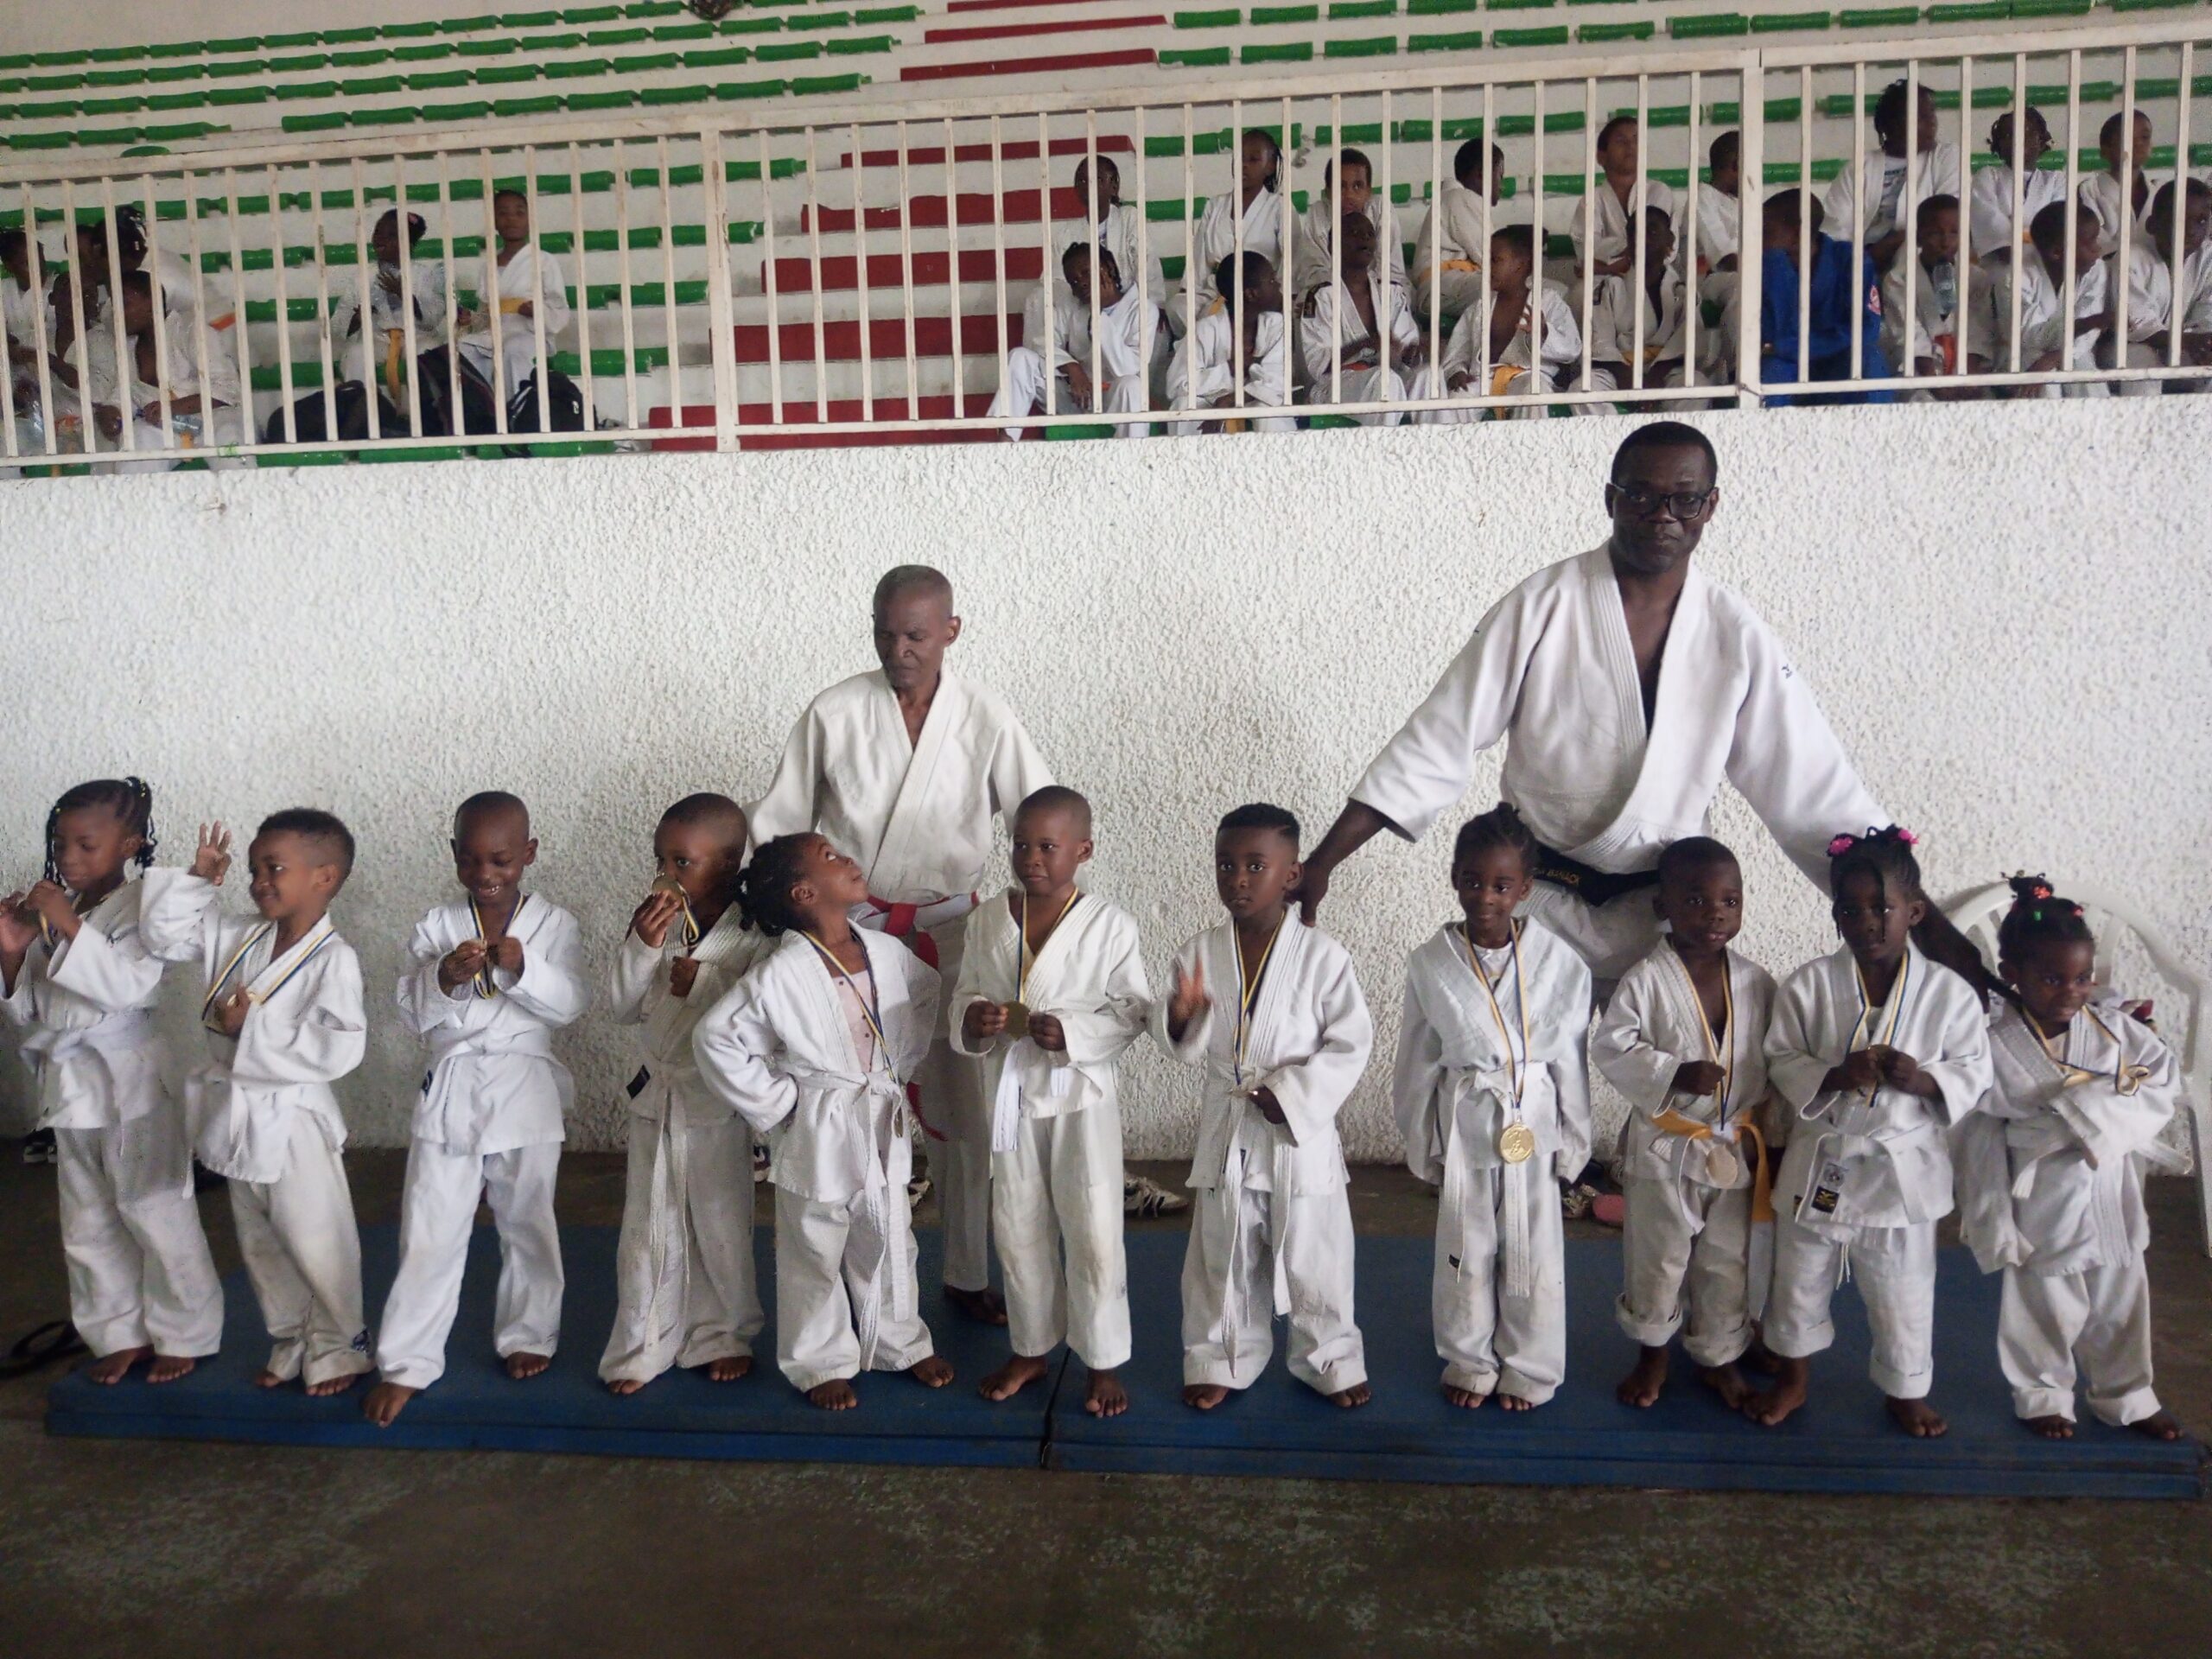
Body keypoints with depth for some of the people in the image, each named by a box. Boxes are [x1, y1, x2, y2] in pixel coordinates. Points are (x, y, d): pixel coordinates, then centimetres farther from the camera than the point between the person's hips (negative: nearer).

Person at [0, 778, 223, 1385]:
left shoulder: (143, 906, -11)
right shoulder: (51, 909, 8)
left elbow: (130, 985, -25)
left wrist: (69, 926, -27)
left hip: (132, 1083, -7)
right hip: (69, 1083, 7)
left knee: (155, 1214, 1)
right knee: (89, 1223, 15)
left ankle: (183, 1335, 16)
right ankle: (121, 1333, 30)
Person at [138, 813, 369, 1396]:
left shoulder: (333, 959, -19)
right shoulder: (235, 937, 3)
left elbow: (338, 1048, -27)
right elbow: (162, 933, 7)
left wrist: (252, 1028, -24)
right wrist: (197, 881, -4)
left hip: (293, 1119, -7)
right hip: (236, 1116, 7)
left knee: (316, 1243, 3)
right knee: (260, 1244, 19)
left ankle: (338, 1347, 23)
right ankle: (289, 1343, 35)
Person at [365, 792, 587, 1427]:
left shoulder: (553, 923, -1)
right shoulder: (437, 926, 2)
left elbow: (568, 1005, -12)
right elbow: (413, 1015, -3)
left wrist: (523, 967, -28)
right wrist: (443, 977, -22)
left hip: (525, 1089, 0)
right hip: (450, 1089, 1)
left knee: (527, 1224, 13)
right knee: (430, 1231, 2)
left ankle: (527, 1334, 31)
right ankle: (407, 1362, 11)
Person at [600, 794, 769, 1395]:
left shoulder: (752, 937, -15)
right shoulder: (656, 923, -3)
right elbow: (622, 1008, -4)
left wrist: (699, 983, -25)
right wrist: (642, 947, -19)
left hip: (718, 1102, -3)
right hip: (656, 1095, 4)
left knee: (722, 1226, 11)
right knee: (647, 1227, 11)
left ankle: (723, 1336, 31)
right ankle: (643, 1346, 25)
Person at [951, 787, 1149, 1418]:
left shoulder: (1109, 924, -11)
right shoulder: (986, 921, 0)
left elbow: (1134, 1010, -9)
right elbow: (962, 995, 7)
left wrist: (1071, 1032, -23)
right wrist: (972, 1019, -16)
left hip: (1081, 1095, -4)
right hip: (1009, 1094, 4)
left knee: (1094, 1234, 2)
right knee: (1017, 1231, 15)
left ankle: (1103, 1361, 20)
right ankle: (1032, 1349, 34)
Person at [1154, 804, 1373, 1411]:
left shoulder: (1322, 956, -11)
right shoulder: (1199, 953, -3)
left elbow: (1351, 1042, -10)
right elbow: (1188, 1049, 2)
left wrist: (1291, 1093, -17)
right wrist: (1180, 1016, -21)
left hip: (1301, 1131, -2)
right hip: (1226, 1130, 3)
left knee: (1314, 1257, 10)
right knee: (1222, 1255, 14)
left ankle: (1329, 1360, 30)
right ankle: (1221, 1359, 31)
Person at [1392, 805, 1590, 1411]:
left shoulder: (1559, 963, -9)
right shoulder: (1431, 964, -7)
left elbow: (1570, 1059, -3)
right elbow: (1417, 1062, 1)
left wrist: (1574, 1139, 1)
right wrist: (1420, 1140, 4)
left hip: (1534, 1125, 0)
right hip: (1463, 1125, 1)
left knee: (1534, 1252, 10)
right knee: (1465, 1250, 13)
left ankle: (1529, 1368, 31)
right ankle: (1470, 1362, 33)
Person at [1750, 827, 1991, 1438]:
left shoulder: (1949, 992, -8)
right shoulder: (1809, 985, -9)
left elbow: (1975, 1074, -3)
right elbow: (1781, 1062, -5)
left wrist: (1925, 1079, -22)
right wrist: (1832, 1076, -23)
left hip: (1901, 1167, -1)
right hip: (1820, 1160, 1)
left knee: (1902, 1291, 14)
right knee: (1800, 1279, 17)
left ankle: (1907, 1390, 38)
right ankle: (1793, 1377, 39)